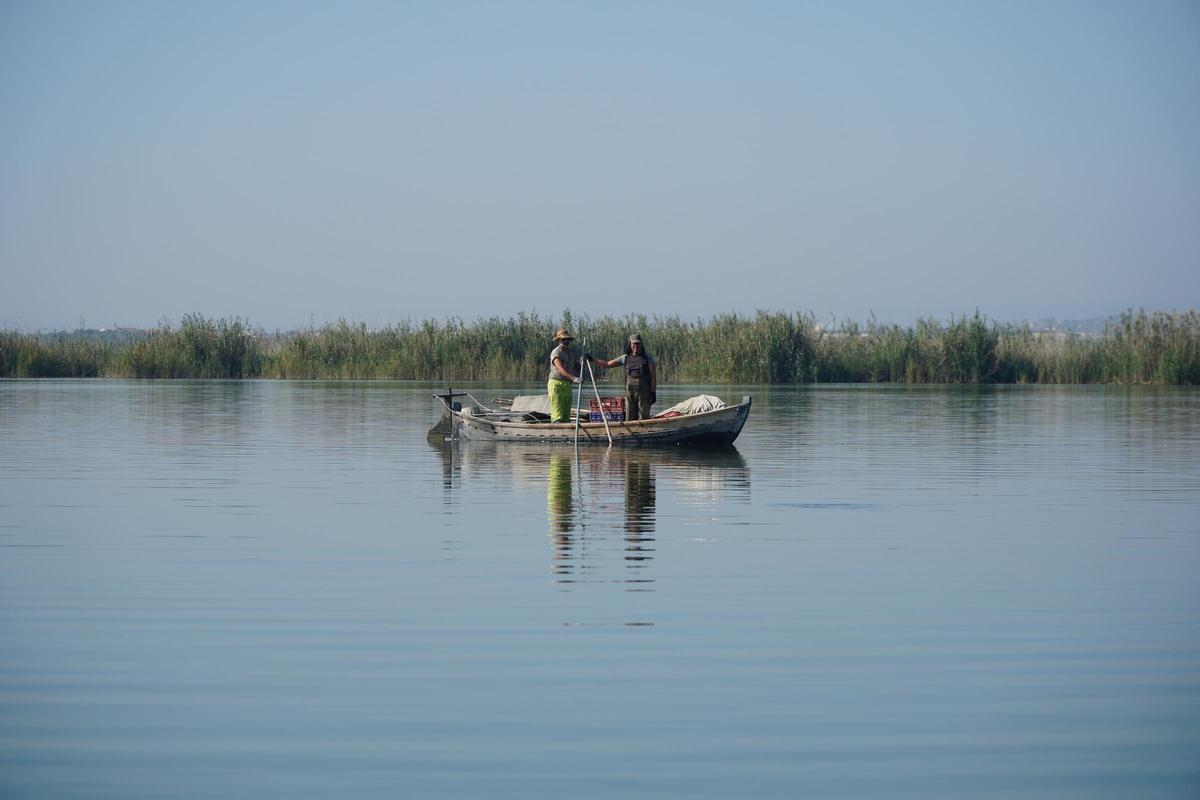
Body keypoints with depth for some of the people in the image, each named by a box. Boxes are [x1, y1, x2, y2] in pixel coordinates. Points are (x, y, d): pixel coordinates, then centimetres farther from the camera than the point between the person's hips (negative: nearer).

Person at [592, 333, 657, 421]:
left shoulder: (648, 357, 0)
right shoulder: (625, 358, 9)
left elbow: (653, 375, -1)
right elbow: (607, 364, 15)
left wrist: (653, 392, -8)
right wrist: (592, 359, 7)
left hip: (644, 393, -3)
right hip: (630, 393, 3)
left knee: (644, 418, -6)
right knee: (630, 419, 3)